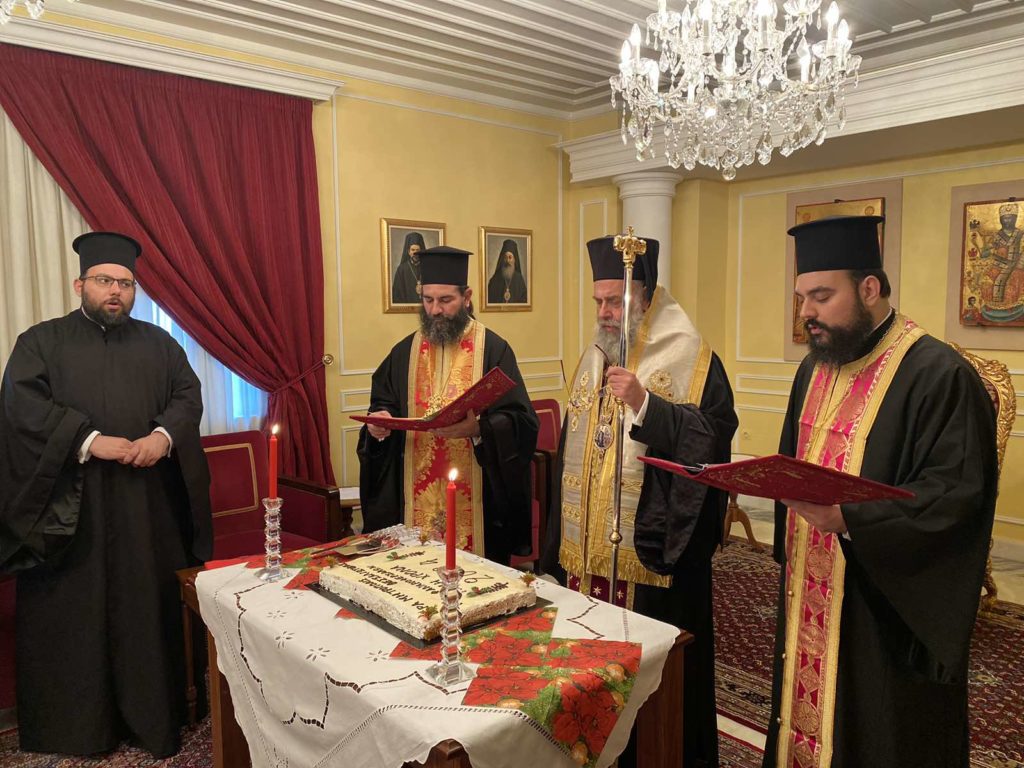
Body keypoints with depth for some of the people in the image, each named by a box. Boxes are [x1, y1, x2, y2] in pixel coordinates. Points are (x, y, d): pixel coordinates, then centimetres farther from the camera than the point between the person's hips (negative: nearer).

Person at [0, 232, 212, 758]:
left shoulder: (158, 343, 14)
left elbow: (188, 394, 6)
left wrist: (165, 434, -14)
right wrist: (90, 440, -18)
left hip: (147, 509, 2)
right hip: (71, 508, -1)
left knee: (149, 607, 5)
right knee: (74, 613, 5)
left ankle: (153, 717, 17)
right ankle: (74, 726, 20)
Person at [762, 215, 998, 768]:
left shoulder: (937, 374, -16)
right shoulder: (815, 368, 9)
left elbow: (956, 494, -21)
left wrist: (848, 518, -30)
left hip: (885, 609, -7)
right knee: (806, 714, 18)